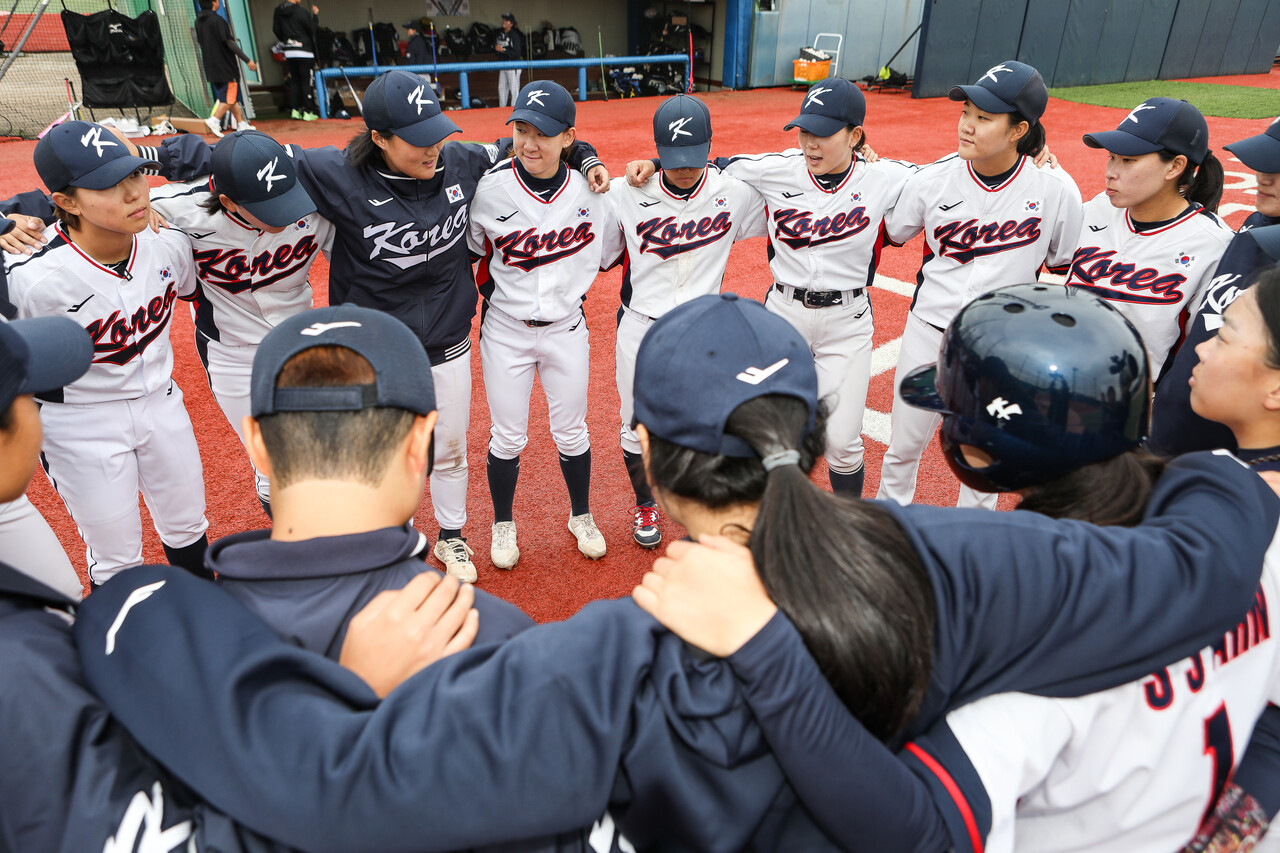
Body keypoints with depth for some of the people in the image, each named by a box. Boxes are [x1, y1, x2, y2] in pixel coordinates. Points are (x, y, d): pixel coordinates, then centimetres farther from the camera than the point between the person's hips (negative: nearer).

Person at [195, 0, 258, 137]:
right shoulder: (217, 20, -15)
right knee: (229, 97, -3)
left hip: (211, 67, 8)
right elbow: (230, 43, -18)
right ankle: (214, 120, -14)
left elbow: (200, 41, 18)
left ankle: (241, 123, 17)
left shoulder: (198, 21, 10)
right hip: (225, 66, -8)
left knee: (230, 96, 14)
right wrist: (247, 60, -14)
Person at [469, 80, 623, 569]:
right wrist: (494, 293, 0)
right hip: (505, 331, -1)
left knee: (571, 433, 13)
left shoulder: (590, 192, -9)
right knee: (508, 437, 8)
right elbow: (471, 252, 2)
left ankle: (581, 517, 36)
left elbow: (609, 253, 7)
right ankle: (503, 524, 32)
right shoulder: (490, 190, -14)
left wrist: (572, 286, 4)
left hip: (566, 329, 1)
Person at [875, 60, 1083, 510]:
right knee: (903, 447, 12)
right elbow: (889, 234, 10)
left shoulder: (1056, 190, -12)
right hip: (928, 334, 1)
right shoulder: (934, 179, -9)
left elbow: (1066, 268, 3)